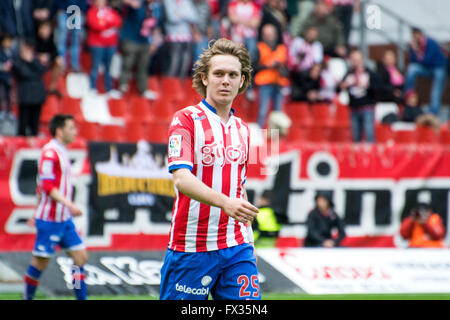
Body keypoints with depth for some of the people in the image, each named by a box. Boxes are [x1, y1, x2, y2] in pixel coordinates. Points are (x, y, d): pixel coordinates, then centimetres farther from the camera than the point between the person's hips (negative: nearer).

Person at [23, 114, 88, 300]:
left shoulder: (61, 152, 14)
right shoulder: (50, 152, -14)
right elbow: (47, 186, -22)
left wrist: (38, 212, 25)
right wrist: (68, 203, -30)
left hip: (64, 219, 9)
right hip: (49, 219, -9)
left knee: (81, 257, 4)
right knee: (41, 261, -1)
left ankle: (82, 298, 7)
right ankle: (27, 298, 14)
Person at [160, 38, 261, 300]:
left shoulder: (242, 128, 14)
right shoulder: (186, 119, -6)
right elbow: (181, 178, -21)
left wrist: (248, 240, 16)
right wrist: (224, 202, -36)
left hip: (236, 248, 5)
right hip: (191, 248, -5)